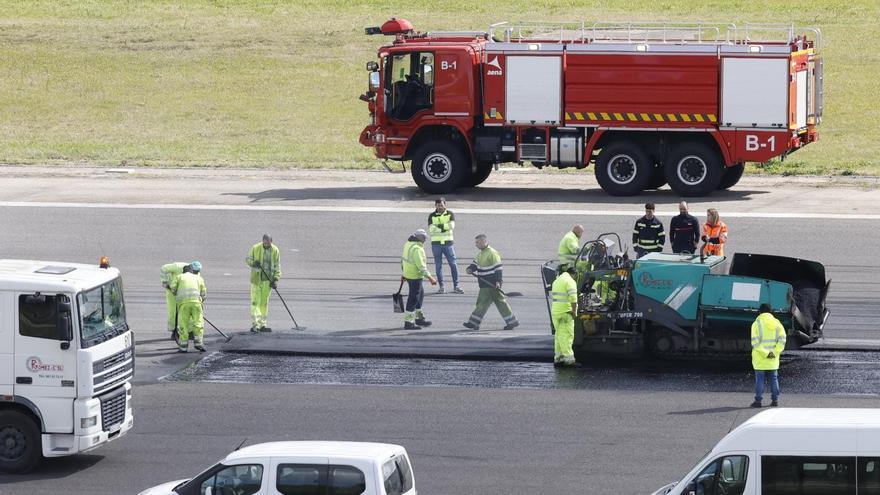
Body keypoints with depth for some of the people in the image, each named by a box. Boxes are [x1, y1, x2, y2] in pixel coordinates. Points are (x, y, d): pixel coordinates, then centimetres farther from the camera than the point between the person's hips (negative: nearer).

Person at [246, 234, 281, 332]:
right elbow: (247, 259, 5)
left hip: (267, 280, 2)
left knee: (264, 303, 9)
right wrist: (253, 263, -18)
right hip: (256, 279, -2)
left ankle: (262, 325, 14)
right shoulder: (255, 248, -4)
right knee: (255, 302, -9)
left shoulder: (275, 250, 1)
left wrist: (276, 279, -4)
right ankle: (255, 324, -13)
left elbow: (277, 266, 5)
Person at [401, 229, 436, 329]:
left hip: (407, 274, 10)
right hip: (415, 276, -10)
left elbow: (403, 260, 16)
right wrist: (430, 278, -19)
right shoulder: (417, 249, -24)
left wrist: (404, 274, 27)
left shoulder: (408, 244, 6)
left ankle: (419, 318, 31)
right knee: (413, 298, -2)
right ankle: (408, 322, 2)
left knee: (420, 295, 22)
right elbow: (421, 266, -25)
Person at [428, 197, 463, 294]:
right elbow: (431, 229, -11)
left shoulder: (450, 214, 4)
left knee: (453, 264, -2)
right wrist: (444, 227, -17)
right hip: (436, 243, 0)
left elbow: (452, 226, -14)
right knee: (438, 265, 2)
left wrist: (439, 226, -18)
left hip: (448, 243, 0)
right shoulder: (432, 216, 4)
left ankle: (456, 286, 5)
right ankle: (441, 286, 9)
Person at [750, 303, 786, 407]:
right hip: (773, 359, 3)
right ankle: (775, 400, 12)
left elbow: (755, 342, -14)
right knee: (774, 378, 12)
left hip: (760, 359, -3)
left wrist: (765, 353, -15)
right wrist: (775, 352, -7)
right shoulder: (777, 323, 5)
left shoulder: (757, 324, -5)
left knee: (759, 379, 1)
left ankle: (758, 400, -1)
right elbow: (782, 340, -3)